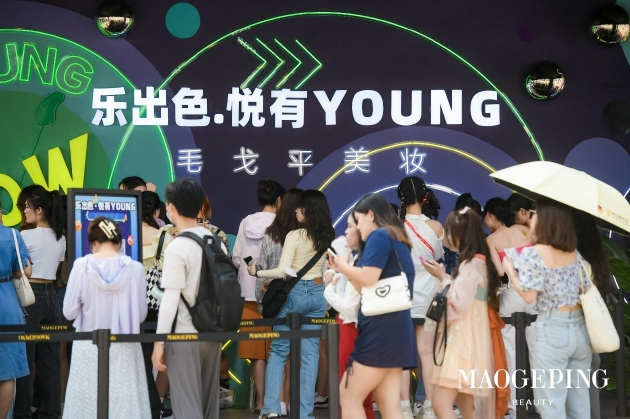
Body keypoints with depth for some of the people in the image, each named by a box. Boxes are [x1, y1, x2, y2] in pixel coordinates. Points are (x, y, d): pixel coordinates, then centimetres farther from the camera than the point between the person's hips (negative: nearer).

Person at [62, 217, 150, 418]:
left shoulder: (82, 266, -8)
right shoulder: (135, 268, -8)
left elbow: (69, 312, -2)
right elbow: (141, 314, 1)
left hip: (89, 347, 0)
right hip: (124, 348, 0)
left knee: (87, 402, 7)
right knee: (125, 401, 4)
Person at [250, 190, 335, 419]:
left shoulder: (295, 235, -13)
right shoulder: (328, 237, 5)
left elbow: (283, 271, -15)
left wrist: (258, 273, -5)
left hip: (295, 292, -4)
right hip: (318, 293, 5)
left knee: (278, 350, 6)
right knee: (310, 353, 5)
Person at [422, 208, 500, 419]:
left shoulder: (471, 264, -15)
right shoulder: (477, 262, 15)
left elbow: (459, 303, -20)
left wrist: (443, 277, -11)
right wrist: (445, 277, 14)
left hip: (463, 340, -10)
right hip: (464, 338, 10)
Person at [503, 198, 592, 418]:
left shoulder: (534, 253, -10)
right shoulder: (575, 254, 8)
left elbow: (529, 296, -13)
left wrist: (510, 271, 0)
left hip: (551, 330, -6)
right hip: (580, 329, 6)